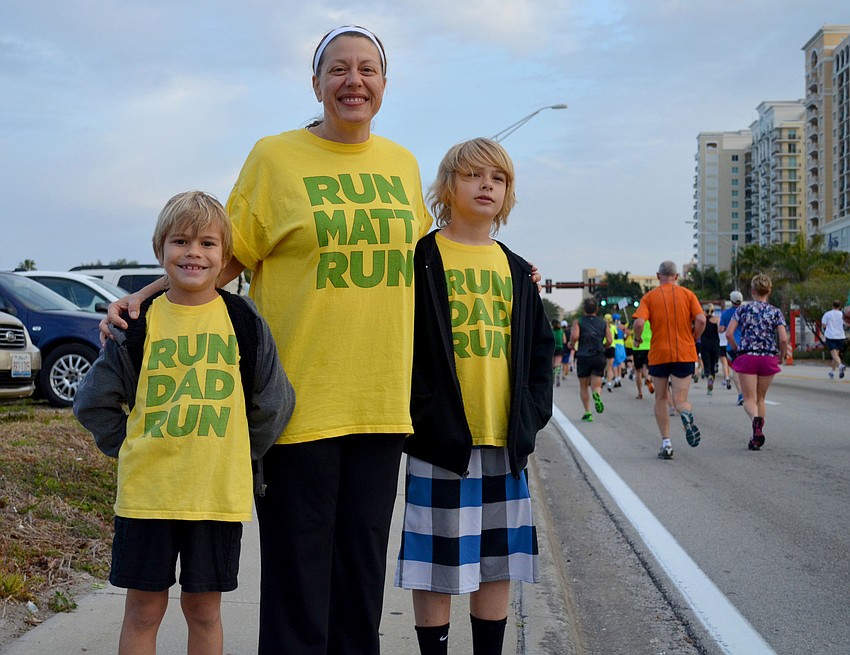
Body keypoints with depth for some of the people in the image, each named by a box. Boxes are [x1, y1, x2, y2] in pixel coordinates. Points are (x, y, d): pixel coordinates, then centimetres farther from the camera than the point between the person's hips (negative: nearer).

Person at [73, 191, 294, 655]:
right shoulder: (140, 322, 0)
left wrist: (237, 455, 7)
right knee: (143, 610, 6)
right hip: (146, 491, 0)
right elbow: (93, 401, 8)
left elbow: (274, 404, 6)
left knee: (203, 608, 10)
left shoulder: (242, 320, 0)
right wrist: (133, 448, 4)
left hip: (218, 492, 0)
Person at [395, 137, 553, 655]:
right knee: (438, 562, 1)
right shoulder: (422, 259, -3)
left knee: (498, 562, 11)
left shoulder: (515, 271, 13)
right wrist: (422, 414, -14)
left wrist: (534, 413, 4)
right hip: (442, 437, -5)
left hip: (506, 439, 5)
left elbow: (540, 346, 16)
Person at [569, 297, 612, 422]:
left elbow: (574, 336, -15)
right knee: (596, 385, 4)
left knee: (583, 387, 12)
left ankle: (587, 412, 6)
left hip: (583, 356, -1)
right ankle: (596, 394, -31)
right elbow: (609, 340, 0)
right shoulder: (603, 323, 9)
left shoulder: (578, 321, 1)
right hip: (599, 357, 1)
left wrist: (571, 345, 4)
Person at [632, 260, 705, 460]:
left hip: (659, 354, 0)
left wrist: (637, 340, 7)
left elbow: (639, 323, -13)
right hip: (685, 354, 0)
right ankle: (687, 416, -34)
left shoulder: (649, 297, 2)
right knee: (680, 400, 3)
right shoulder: (687, 294, 4)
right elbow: (701, 320, -8)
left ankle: (666, 443, 7)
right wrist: (693, 339, 9)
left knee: (660, 399, 14)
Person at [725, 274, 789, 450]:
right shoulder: (775, 312, 1)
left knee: (749, 398, 1)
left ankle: (756, 419, -32)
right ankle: (756, 437, 18)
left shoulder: (742, 310, 1)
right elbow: (783, 339, -7)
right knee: (760, 398, 16)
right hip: (768, 358, 1)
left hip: (747, 357, -1)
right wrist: (781, 356, 10)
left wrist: (737, 349, 10)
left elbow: (729, 333, -5)